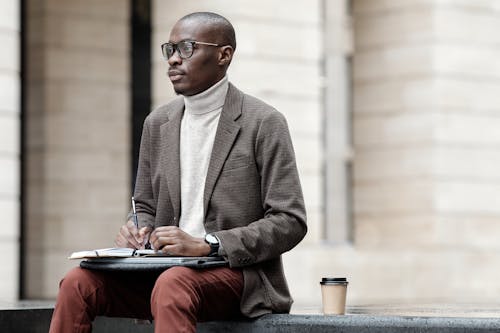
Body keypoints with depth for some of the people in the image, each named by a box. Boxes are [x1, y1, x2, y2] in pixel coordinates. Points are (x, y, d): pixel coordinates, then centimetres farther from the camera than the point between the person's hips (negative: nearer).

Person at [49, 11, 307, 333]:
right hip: (167, 269, 5)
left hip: (237, 271, -5)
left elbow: (290, 222, -9)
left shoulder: (264, 123, -5)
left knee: (172, 285, -37)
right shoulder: (158, 123, 13)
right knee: (78, 282, -20)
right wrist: (136, 231, -4)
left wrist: (206, 244, -19)